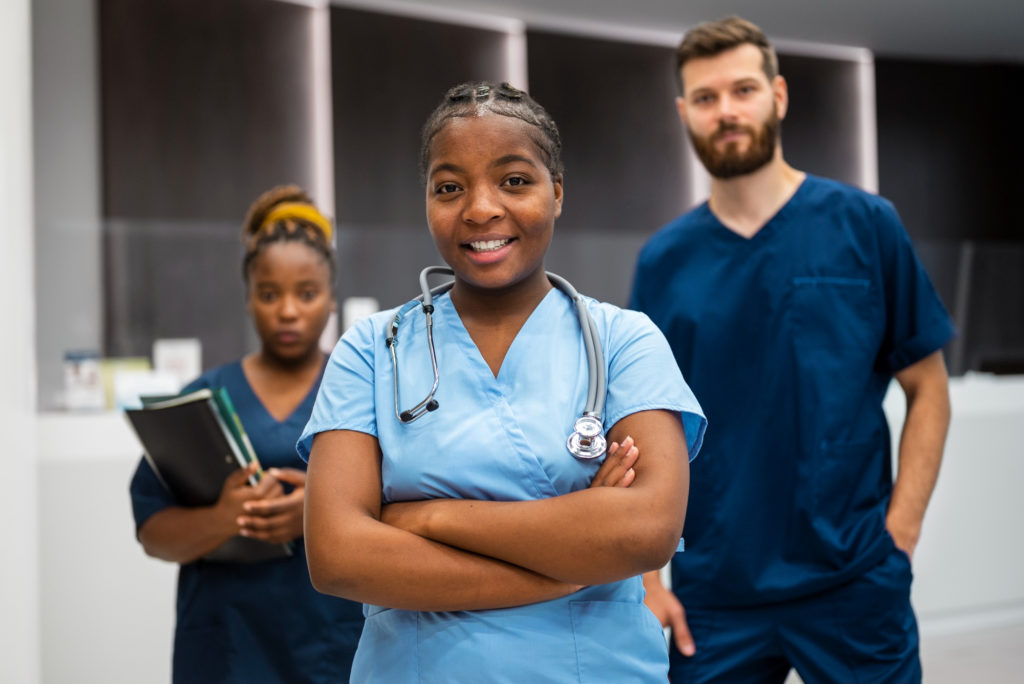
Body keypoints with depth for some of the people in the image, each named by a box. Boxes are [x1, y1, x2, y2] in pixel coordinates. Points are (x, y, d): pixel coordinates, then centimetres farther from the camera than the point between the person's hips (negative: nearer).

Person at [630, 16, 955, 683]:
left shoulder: (865, 225, -2)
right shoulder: (664, 259, 2)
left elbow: (928, 389, 1)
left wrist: (898, 533, -7)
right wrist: (643, 579, -2)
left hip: (855, 586, -1)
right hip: (714, 597, 2)